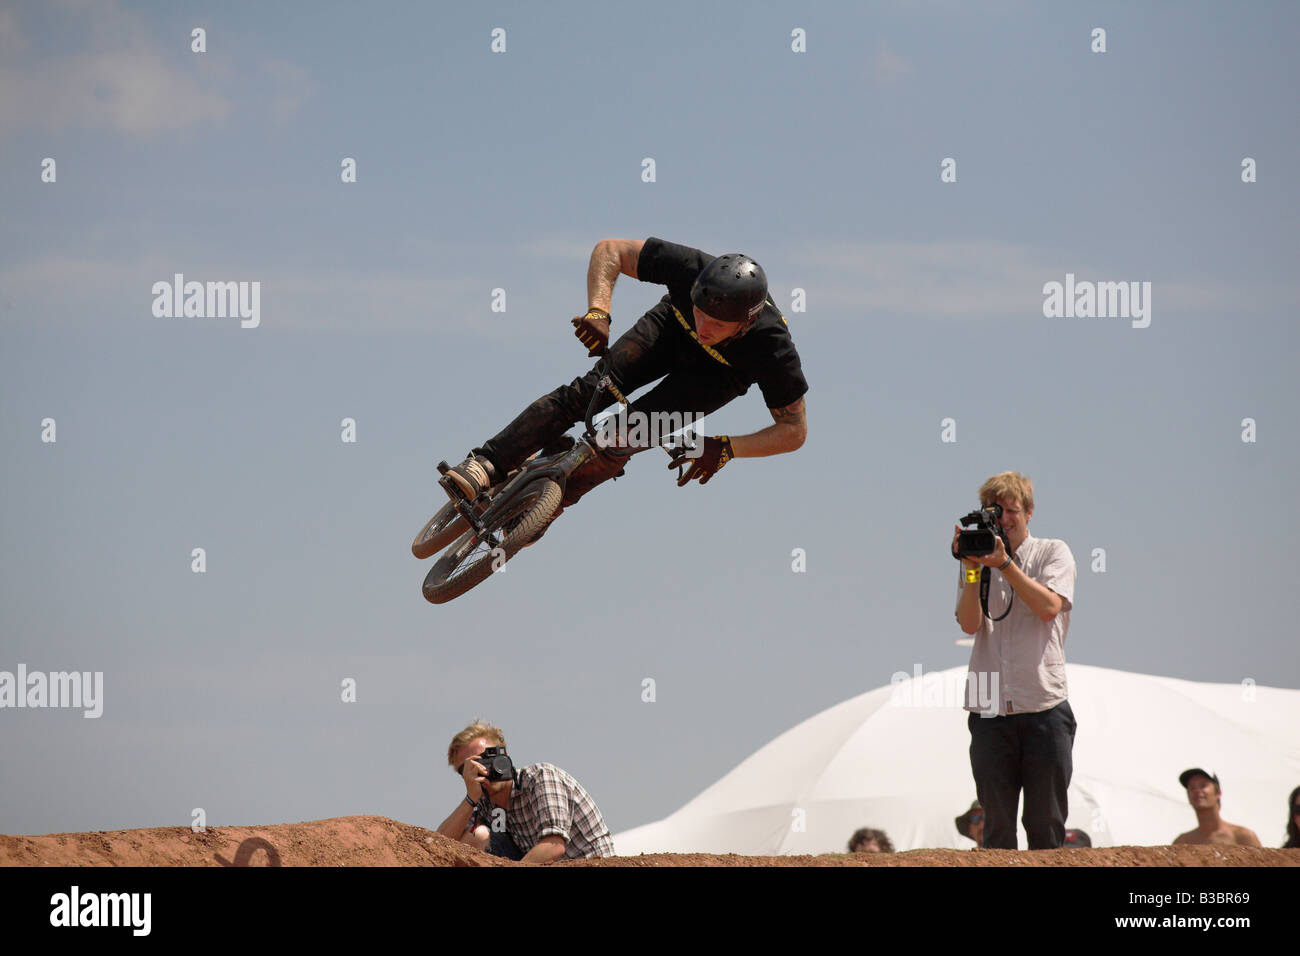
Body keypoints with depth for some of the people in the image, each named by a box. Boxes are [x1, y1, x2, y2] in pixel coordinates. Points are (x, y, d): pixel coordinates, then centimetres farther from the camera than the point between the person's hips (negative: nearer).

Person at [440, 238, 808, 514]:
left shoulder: (772, 347, -40)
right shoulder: (690, 267, -37)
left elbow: (794, 430, -25)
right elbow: (609, 250, -23)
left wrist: (726, 448, -38)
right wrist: (598, 312, -39)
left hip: (720, 373, -2)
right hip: (672, 327, 2)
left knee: (632, 432, -25)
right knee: (588, 391, -22)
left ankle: (553, 499, -6)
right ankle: (488, 464, -21)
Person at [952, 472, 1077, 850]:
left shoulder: (1053, 553, 8)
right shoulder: (977, 559, 12)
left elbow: (1049, 606, -10)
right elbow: (969, 623, -1)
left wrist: (1004, 563, -13)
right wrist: (973, 570, -11)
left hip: (1045, 705, -1)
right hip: (990, 711, 2)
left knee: (1046, 825, 0)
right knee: (996, 825, 1)